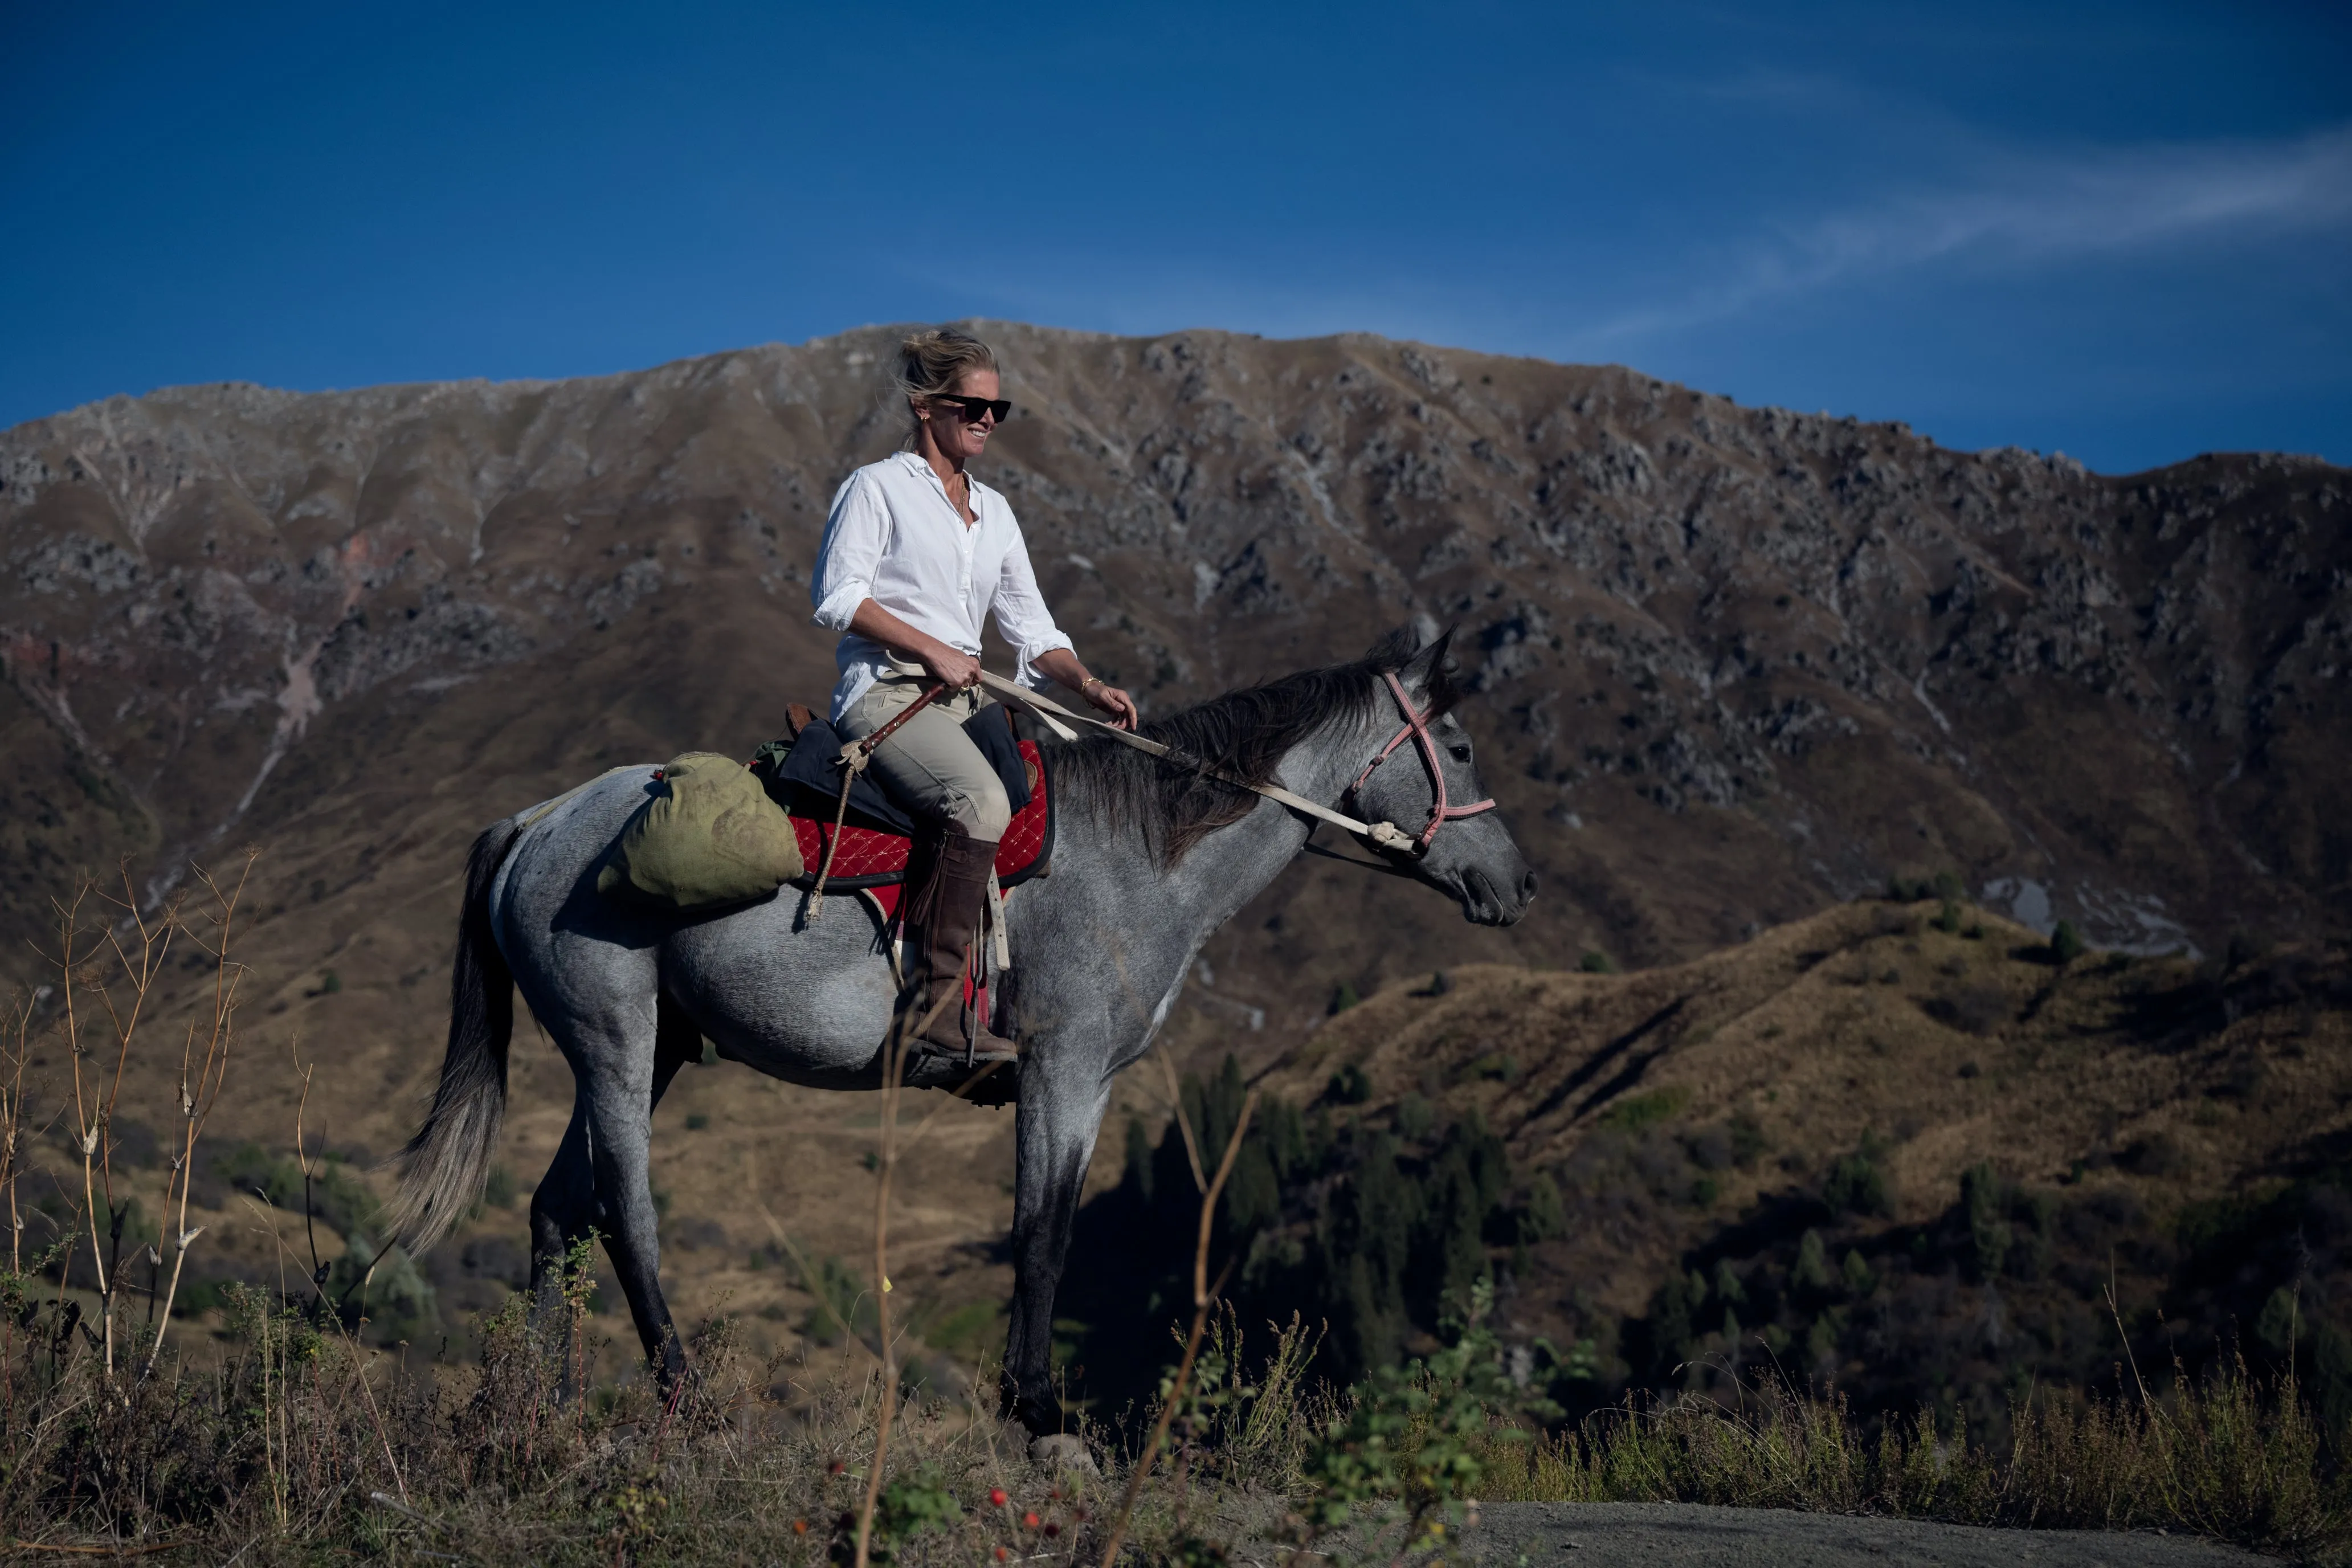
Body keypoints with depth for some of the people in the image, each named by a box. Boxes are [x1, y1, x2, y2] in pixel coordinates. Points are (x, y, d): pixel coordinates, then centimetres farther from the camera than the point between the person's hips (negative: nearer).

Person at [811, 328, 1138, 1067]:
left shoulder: (993, 510, 22)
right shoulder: (876, 488, 2)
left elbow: (1031, 628, 20)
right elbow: (838, 595, -8)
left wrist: (1089, 685, 2)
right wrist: (932, 650, -14)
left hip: (964, 699, 8)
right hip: (885, 693, -8)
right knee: (981, 801, -34)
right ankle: (933, 1006, -34)